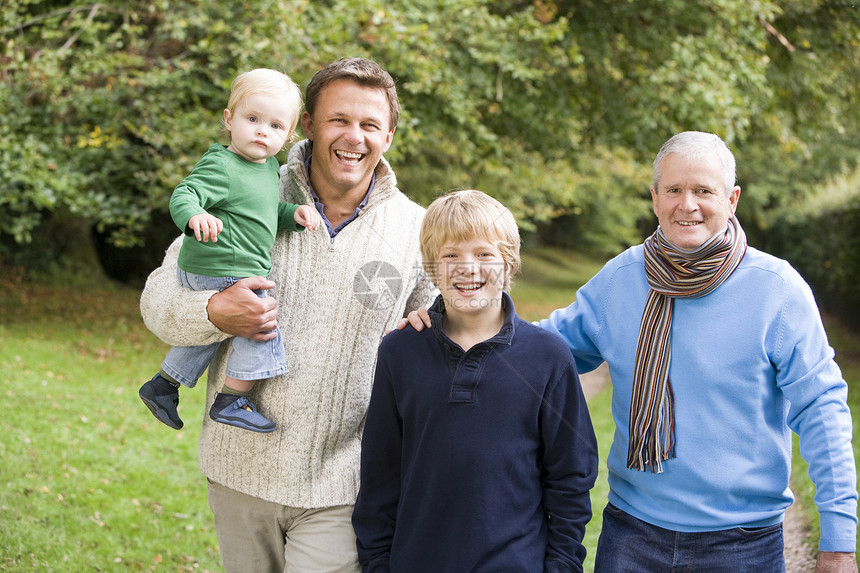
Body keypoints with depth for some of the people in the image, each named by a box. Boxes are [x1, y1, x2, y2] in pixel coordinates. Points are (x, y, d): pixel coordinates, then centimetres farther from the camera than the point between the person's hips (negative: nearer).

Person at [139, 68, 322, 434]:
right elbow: (183, 195, -31)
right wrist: (194, 216, -51)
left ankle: (163, 385, 41)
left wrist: (293, 213, 4)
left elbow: (267, 210, 22)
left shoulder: (270, 167, 9)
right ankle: (231, 401, 5)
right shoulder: (221, 167, -21)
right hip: (222, 275, -10)